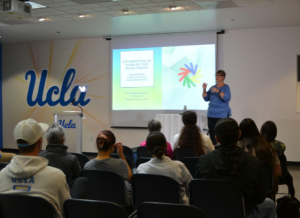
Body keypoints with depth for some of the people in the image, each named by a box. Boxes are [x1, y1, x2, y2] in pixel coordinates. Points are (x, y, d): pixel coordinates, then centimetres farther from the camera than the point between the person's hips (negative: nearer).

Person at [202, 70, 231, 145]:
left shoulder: (226, 87, -3)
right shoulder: (213, 87, 14)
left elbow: (227, 98, -19)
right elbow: (206, 98, 10)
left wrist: (218, 91, -28)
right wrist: (204, 90, -4)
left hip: (222, 115, -6)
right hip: (211, 114, 6)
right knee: (212, 134, 6)